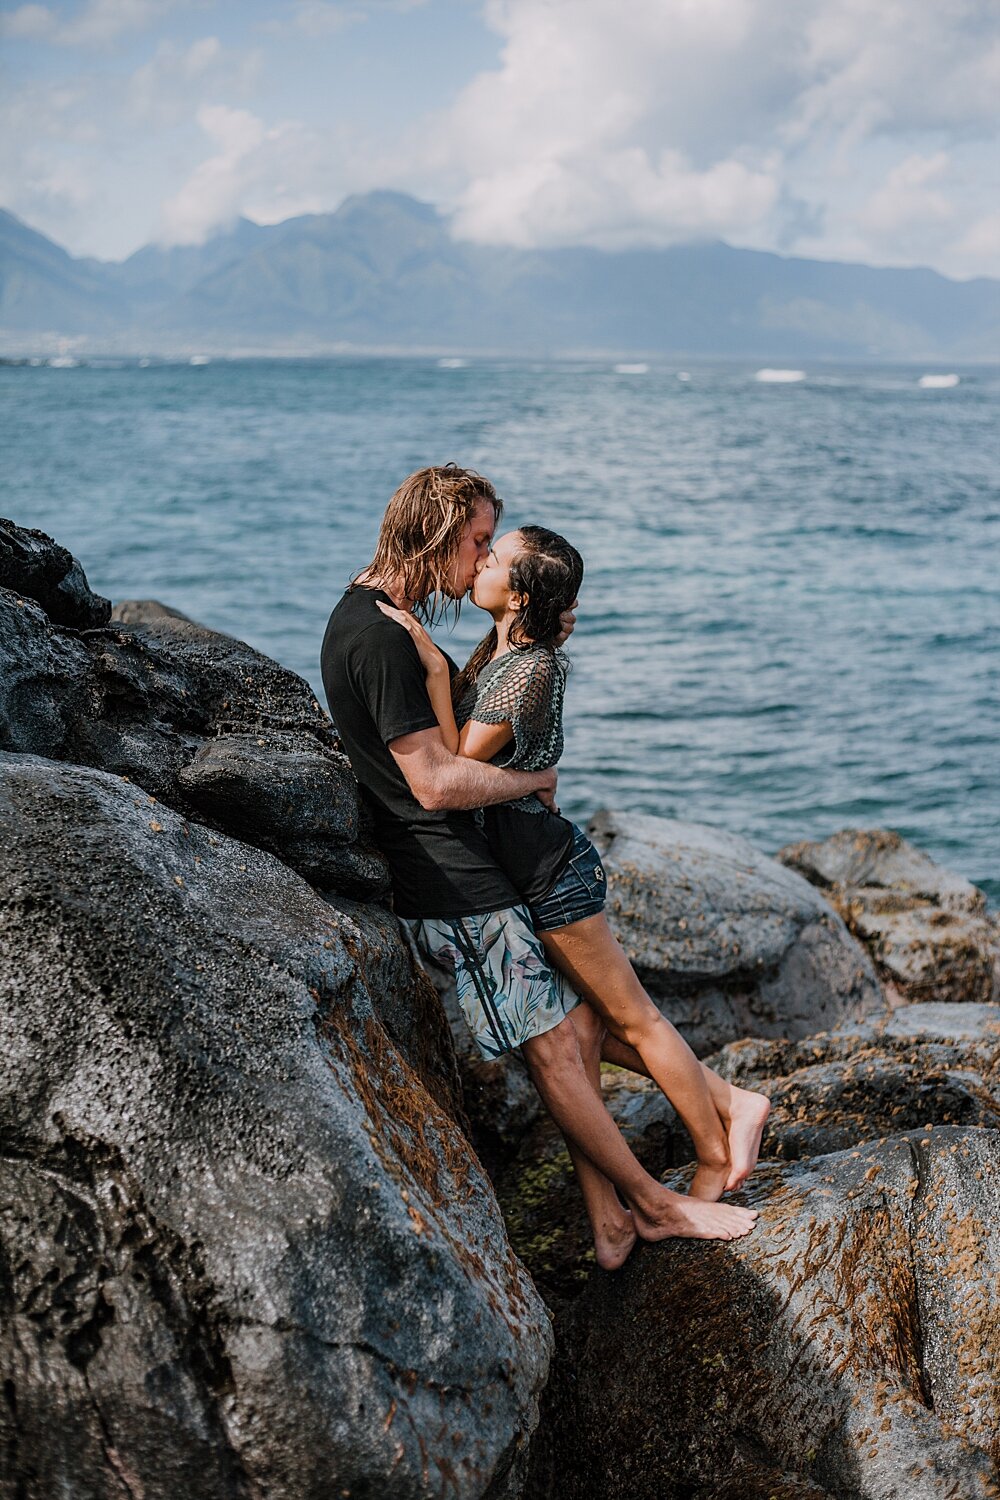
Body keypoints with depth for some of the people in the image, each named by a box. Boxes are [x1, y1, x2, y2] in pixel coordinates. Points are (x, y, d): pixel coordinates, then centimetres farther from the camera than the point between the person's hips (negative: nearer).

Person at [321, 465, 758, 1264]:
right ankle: (653, 1202, 12)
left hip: (474, 861, 11)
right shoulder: (379, 636, -20)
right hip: (452, 877, -11)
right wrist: (534, 780, -8)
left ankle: (610, 1219, 16)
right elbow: (437, 780, -24)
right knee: (552, 1041, -1)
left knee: (577, 1020, 11)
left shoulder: (374, 617, 13)